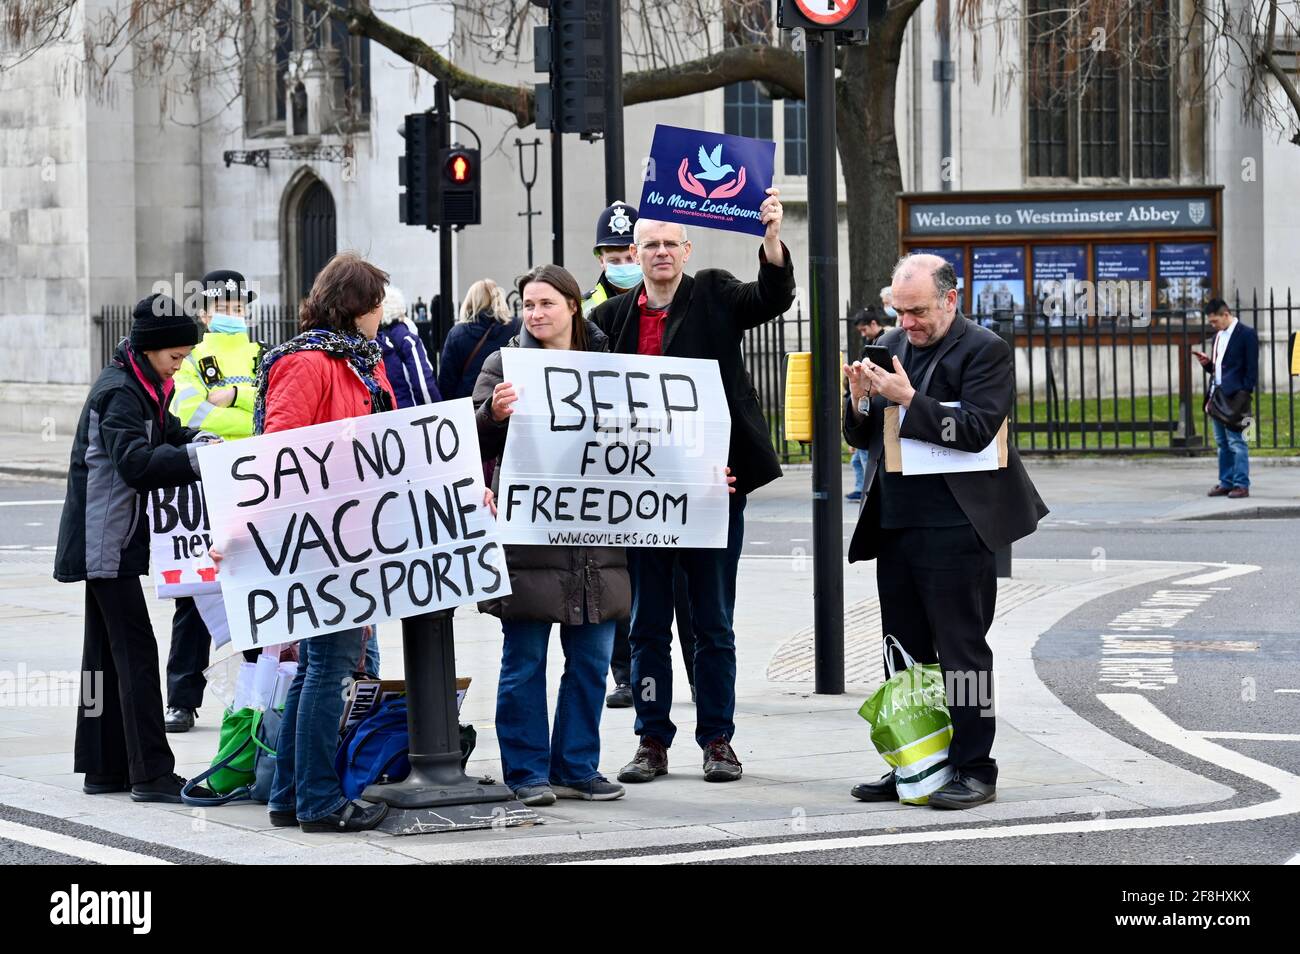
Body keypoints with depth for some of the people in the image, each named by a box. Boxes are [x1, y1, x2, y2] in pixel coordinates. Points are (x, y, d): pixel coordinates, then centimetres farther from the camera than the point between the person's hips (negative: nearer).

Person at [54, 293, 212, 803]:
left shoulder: (140, 386, 13)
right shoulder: (119, 392, -17)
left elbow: (162, 434, 17)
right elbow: (135, 461, -29)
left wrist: (193, 438, -3)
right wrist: (196, 457, -36)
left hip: (112, 541, 10)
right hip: (106, 538, -10)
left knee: (107, 650, 13)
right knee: (135, 650, -11)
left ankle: (105, 767, 18)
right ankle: (151, 773, -12)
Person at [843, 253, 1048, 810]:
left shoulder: (984, 351, -6)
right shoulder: (890, 347, 15)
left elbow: (975, 431, -17)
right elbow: (859, 438, 17)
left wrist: (908, 399, -20)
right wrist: (862, 401, -4)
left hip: (953, 528, -7)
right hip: (894, 526, 7)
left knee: (960, 650, -4)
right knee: (905, 654, 11)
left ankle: (973, 770, 1)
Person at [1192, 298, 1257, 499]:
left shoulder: (1246, 334, -6)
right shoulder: (1218, 336, 18)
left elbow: (1252, 368, -10)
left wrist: (1245, 395, -15)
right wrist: (1207, 363, 3)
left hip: (1234, 398, -8)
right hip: (1217, 397, 8)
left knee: (1236, 442, -8)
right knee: (1222, 443, 11)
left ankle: (1241, 485, -6)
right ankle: (1226, 483, 15)